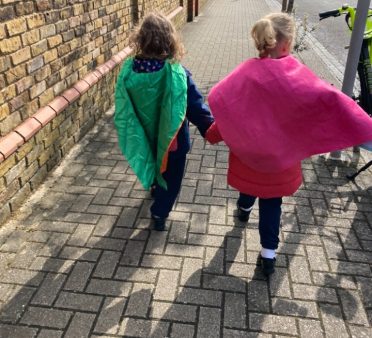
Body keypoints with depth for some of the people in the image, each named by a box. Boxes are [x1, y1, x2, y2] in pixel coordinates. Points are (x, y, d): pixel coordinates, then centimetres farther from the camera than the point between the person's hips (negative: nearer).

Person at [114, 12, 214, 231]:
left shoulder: (129, 71, -17)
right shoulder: (177, 74, -27)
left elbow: (123, 110, -6)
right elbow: (196, 108, -20)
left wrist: (131, 134, 11)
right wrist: (211, 130, -5)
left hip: (144, 137, 4)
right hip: (172, 140, -4)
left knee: (154, 168, 34)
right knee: (170, 178, 21)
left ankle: (155, 187, 61)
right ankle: (160, 213, 32)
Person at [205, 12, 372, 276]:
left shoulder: (247, 72, -15)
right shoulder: (297, 74, -21)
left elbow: (218, 98, -17)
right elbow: (329, 98, -27)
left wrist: (215, 133, -3)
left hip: (248, 148, 3)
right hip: (279, 154, -2)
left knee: (251, 181, 33)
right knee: (271, 203, 12)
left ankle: (244, 209, 63)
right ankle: (268, 254, 17)